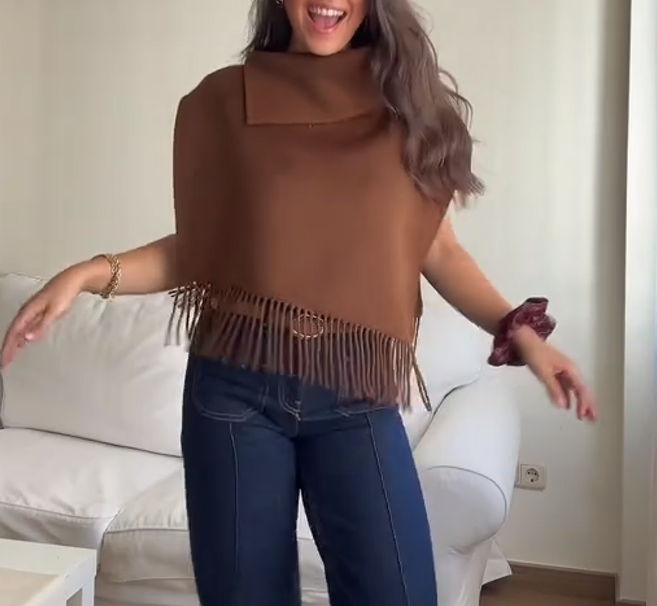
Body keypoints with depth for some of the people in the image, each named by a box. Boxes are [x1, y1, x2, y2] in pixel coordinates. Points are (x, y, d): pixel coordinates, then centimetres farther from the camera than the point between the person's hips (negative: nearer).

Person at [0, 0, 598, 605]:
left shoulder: (407, 101, 6)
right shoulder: (220, 100, 3)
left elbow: (437, 246, 10)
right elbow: (195, 248, 8)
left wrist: (517, 328, 0)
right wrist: (91, 273, -6)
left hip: (357, 398, 1)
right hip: (235, 388, 0)